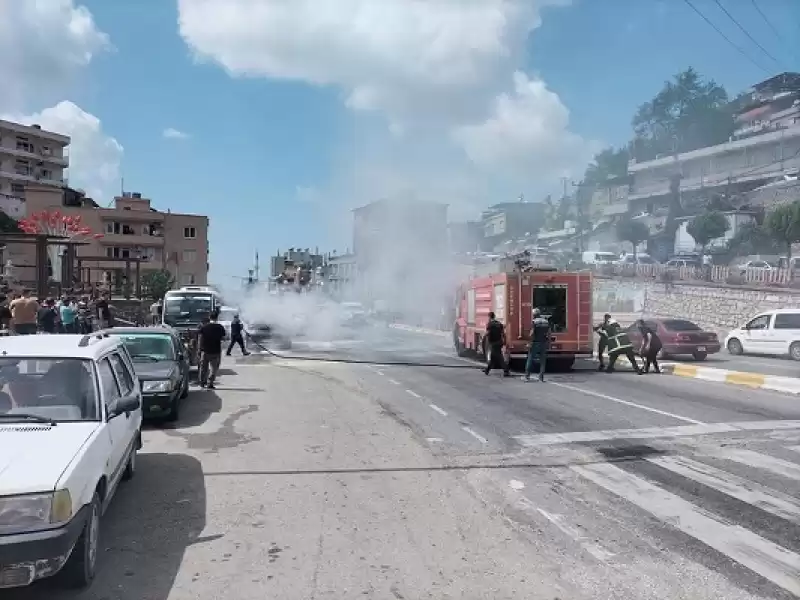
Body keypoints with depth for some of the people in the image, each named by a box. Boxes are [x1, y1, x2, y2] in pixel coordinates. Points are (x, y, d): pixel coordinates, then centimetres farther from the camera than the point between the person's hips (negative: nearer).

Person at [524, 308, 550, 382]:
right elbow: (549, 333, 5)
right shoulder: (546, 322, 8)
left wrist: (530, 342, -10)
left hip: (535, 343, -4)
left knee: (530, 359, 5)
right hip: (544, 343, 4)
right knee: (543, 360, 9)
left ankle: (527, 376, 3)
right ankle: (541, 377, 6)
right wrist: (548, 343, 10)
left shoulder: (534, 322, -7)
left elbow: (532, 333, -15)